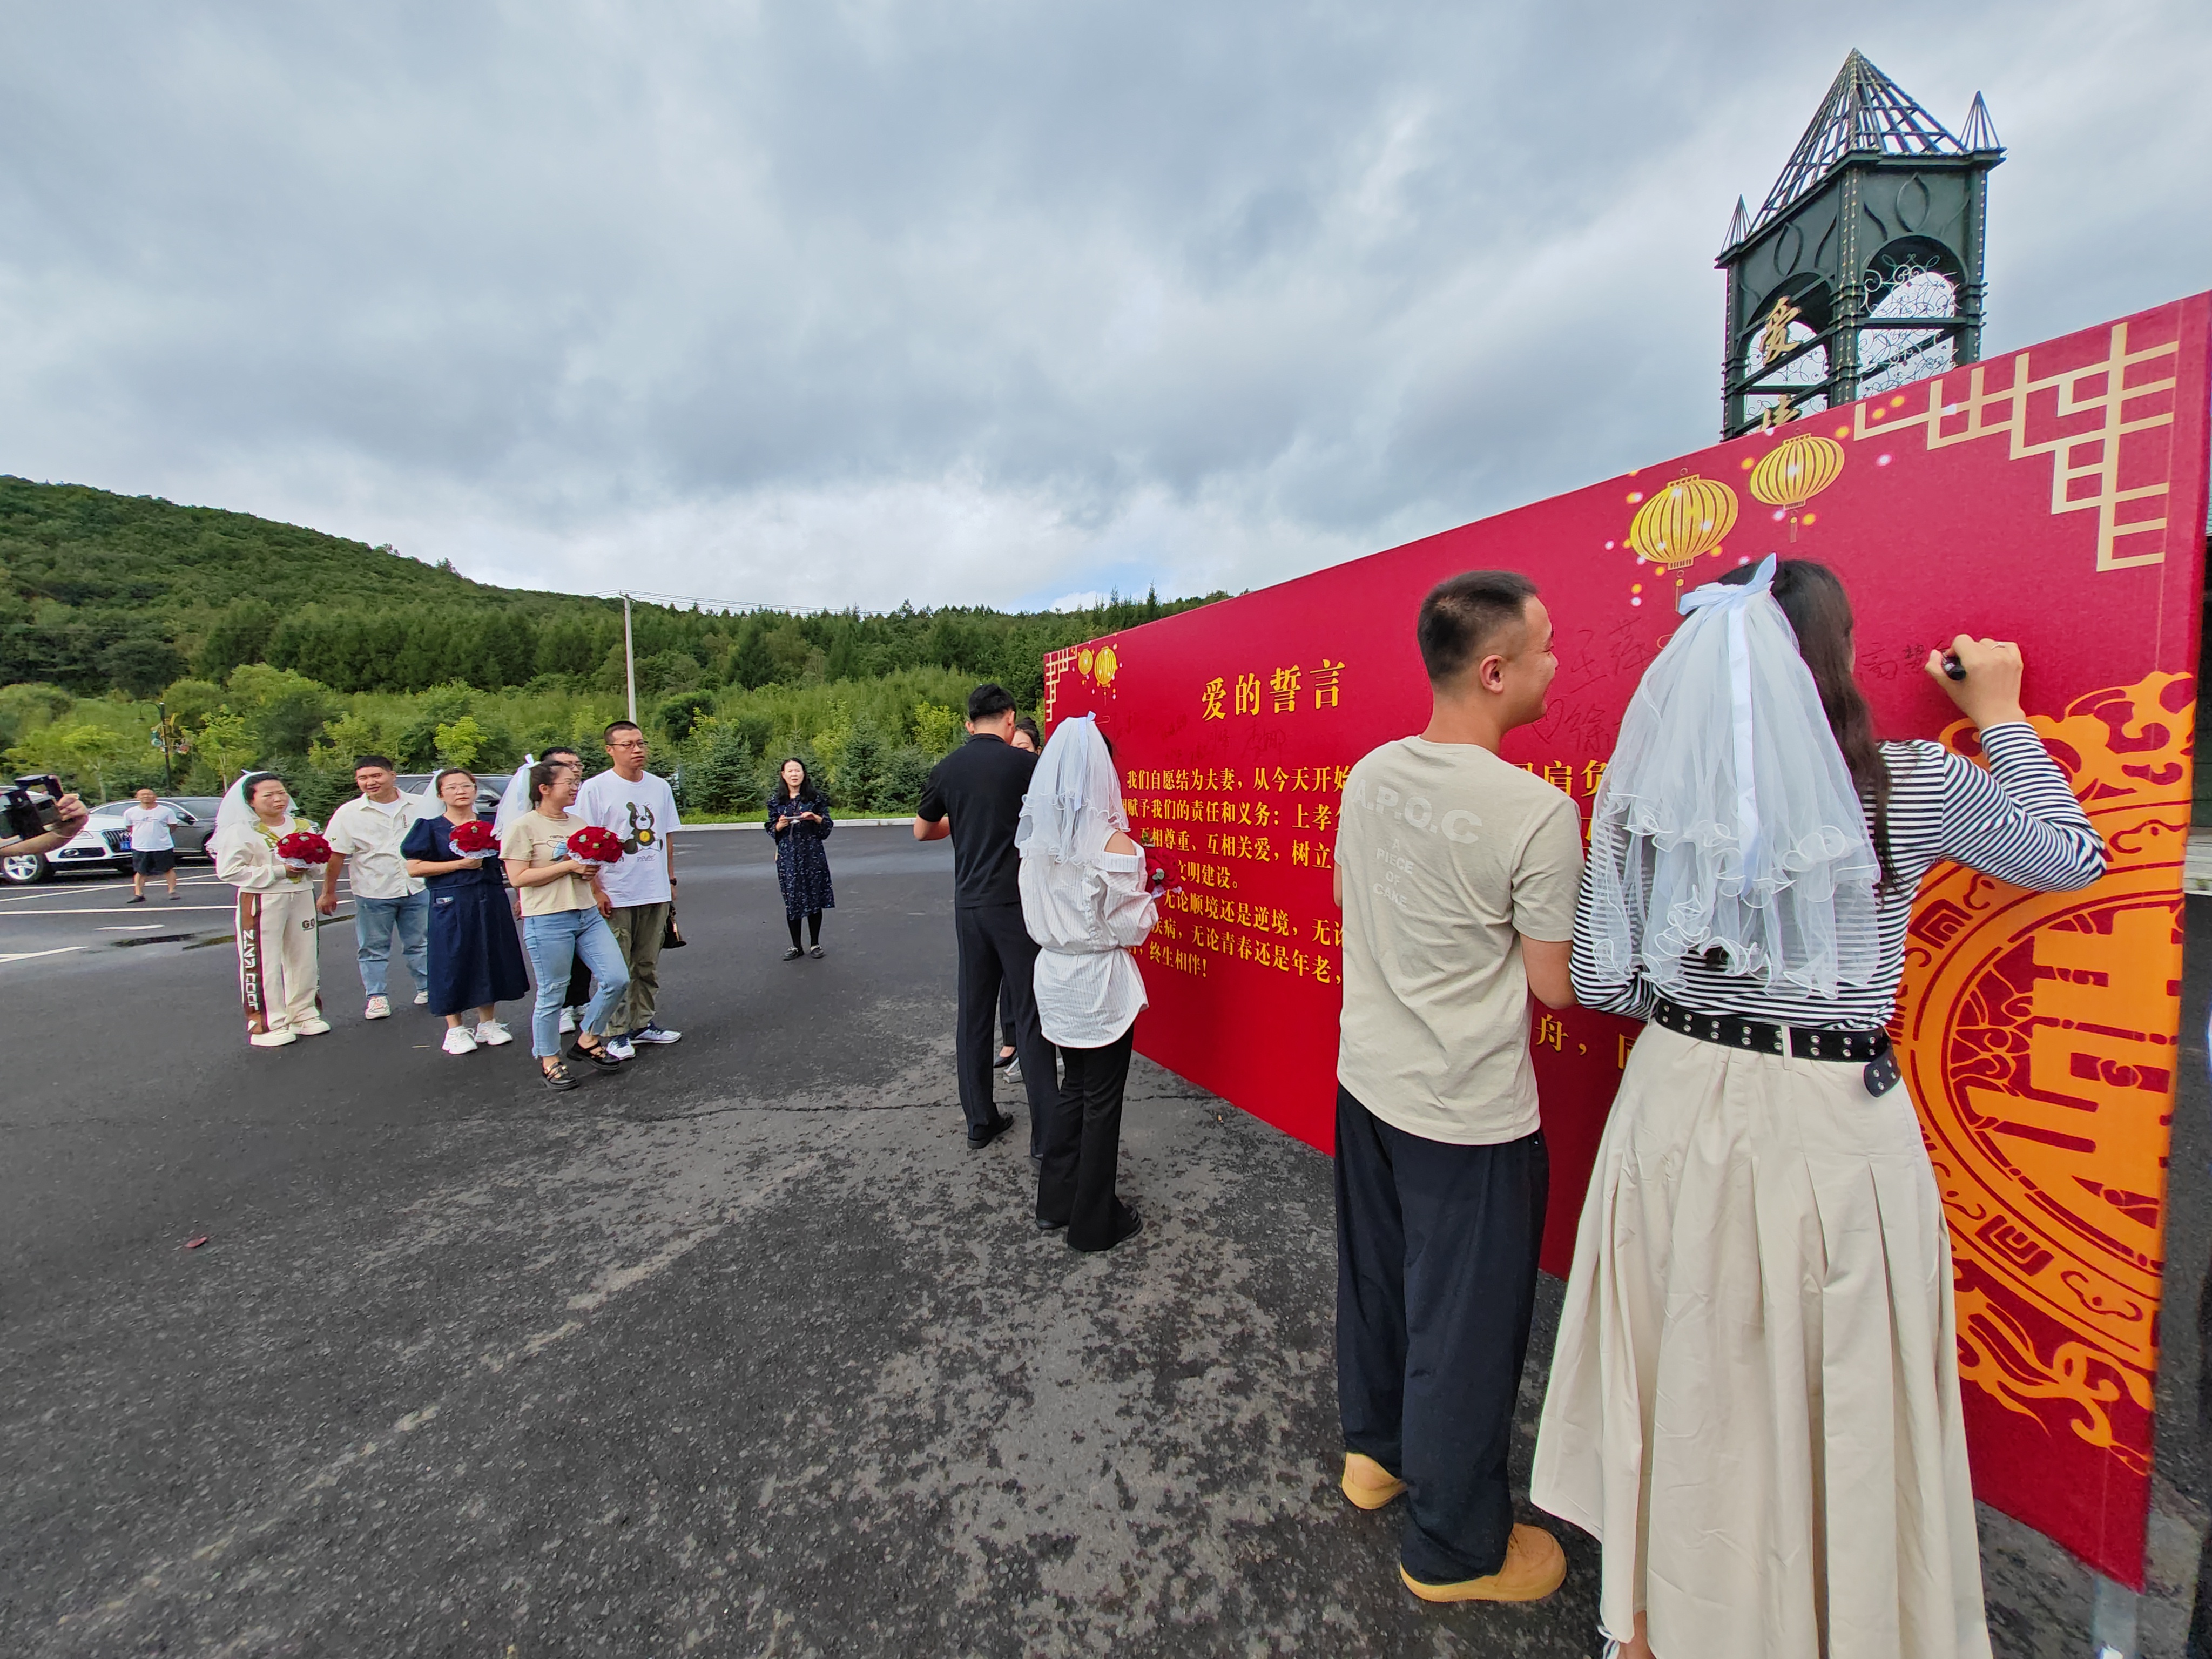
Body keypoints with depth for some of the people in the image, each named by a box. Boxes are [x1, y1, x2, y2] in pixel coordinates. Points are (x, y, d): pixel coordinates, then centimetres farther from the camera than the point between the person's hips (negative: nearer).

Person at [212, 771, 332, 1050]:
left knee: (304, 958, 12)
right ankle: (268, 1024, 6)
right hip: (262, 902, -6)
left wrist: (309, 864, -4)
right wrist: (278, 872, -18)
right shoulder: (240, 831, -7)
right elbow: (228, 871, -15)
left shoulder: (302, 826, 11)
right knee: (264, 964, -2)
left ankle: (304, 1013, 25)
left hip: (302, 896, 6)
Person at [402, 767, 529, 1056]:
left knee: (491, 958, 8)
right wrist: (460, 864, -14)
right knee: (454, 963, 1)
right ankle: (455, 1029, 14)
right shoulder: (430, 827, 1)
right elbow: (414, 868, -6)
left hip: (491, 902, 4)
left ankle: (487, 1023, 22)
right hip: (451, 904, -3)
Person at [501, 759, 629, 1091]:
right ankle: (550, 1060, 21)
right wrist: (570, 866, -16)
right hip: (548, 921, -7)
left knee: (617, 980, 0)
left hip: (589, 915, 7)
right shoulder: (523, 827, -6)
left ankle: (588, 1041, 19)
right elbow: (518, 877, -14)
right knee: (552, 995, 3)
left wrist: (599, 891, 10)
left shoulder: (578, 823, 15)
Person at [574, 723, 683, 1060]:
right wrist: (596, 890, -12)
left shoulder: (660, 787, 9)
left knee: (649, 965, 13)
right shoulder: (595, 788, -6)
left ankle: (642, 1023, 24)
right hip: (615, 895, -5)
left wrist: (671, 881, 14)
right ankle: (617, 1033, 12)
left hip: (657, 893, 5)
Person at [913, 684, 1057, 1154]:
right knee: (1031, 1013, 0)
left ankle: (979, 1121, 24)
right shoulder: (1026, 764, -8)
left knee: (974, 1012, 14)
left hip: (969, 904, 5)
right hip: (1016, 902, -4)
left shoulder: (946, 769, 6)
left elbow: (922, 831, 19)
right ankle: (1047, 1135, 4)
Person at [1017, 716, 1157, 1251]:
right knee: (1102, 1099, 11)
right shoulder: (1113, 845, -20)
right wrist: (1149, 895, 4)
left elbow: (1034, 918, 6)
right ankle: (1094, 1223, 27)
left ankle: (1055, 1204, 35)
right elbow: (1132, 928, -13)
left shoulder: (1035, 840, -2)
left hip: (1054, 976, 6)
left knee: (1074, 1086, 23)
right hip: (1101, 983, -6)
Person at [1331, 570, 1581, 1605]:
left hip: (1365, 1080, 7)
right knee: (1462, 1323, 14)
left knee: (1375, 1278, 25)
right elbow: (1555, 986, -13)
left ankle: (1375, 1449, 50)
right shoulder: (1538, 814, -22)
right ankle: (1454, 1547, 38)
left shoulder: (1368, 774, -3)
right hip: (1468, 1115, -6)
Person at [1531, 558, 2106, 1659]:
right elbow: (2074, 857, 11)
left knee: (1687, 1377, 22)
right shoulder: (1909, 789, -10)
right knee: (1840, 1400, 20)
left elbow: (1600, 981, -5)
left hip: (1678, 1106, 2)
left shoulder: (1644, 795, -8)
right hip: (1836, 1126, -2)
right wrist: (2001, 718, 19)